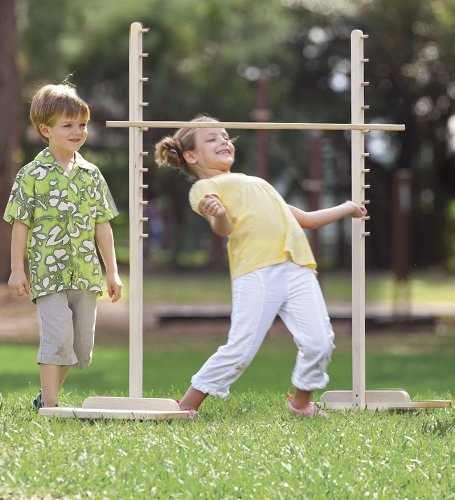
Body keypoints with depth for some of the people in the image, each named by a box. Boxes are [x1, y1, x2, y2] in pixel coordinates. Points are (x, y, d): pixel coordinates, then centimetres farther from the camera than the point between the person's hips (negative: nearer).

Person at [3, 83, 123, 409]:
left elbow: (102, 224, 13)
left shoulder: (91, 174, 10)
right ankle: (50, 406, -8)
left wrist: (112, 271, 11)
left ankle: (47, 396, 26)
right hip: (48, 272, -5)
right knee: (58, 337, -15)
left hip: (86, 273, 5)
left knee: (82, 345, 9)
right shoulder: (32, 175, -4)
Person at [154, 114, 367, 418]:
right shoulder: (205, 188, 12)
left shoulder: (258, 184, 35)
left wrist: (344, 209, 41)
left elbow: (303, 219, 42)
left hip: (298, 268, 6)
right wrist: (218, 216, -28)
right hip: (255, 271, -6)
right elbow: (225, 228, -6)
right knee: (240, 350, -12)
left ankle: (301, 401, 17)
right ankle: (187, 405, 2)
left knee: (319, 342, -7)